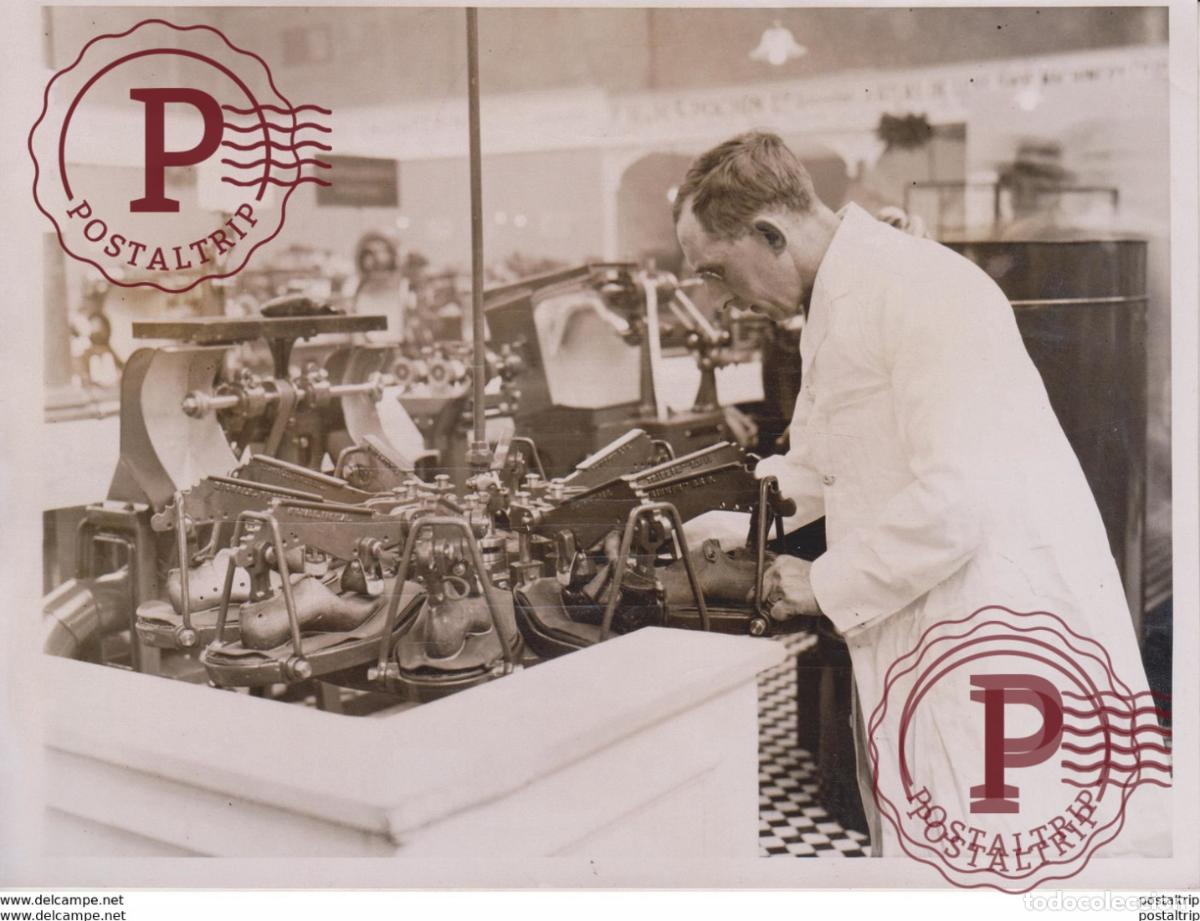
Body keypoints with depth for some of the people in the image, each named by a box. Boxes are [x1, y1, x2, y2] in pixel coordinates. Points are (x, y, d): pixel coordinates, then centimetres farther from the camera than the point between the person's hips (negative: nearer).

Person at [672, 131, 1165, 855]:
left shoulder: (923, 291, -19)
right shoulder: (833, 310, 14)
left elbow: (956, 499, -26)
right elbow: (817, 463, 28)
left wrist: (827, 585, -15)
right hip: (911, 637, 10)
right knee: (907, 840, 16)